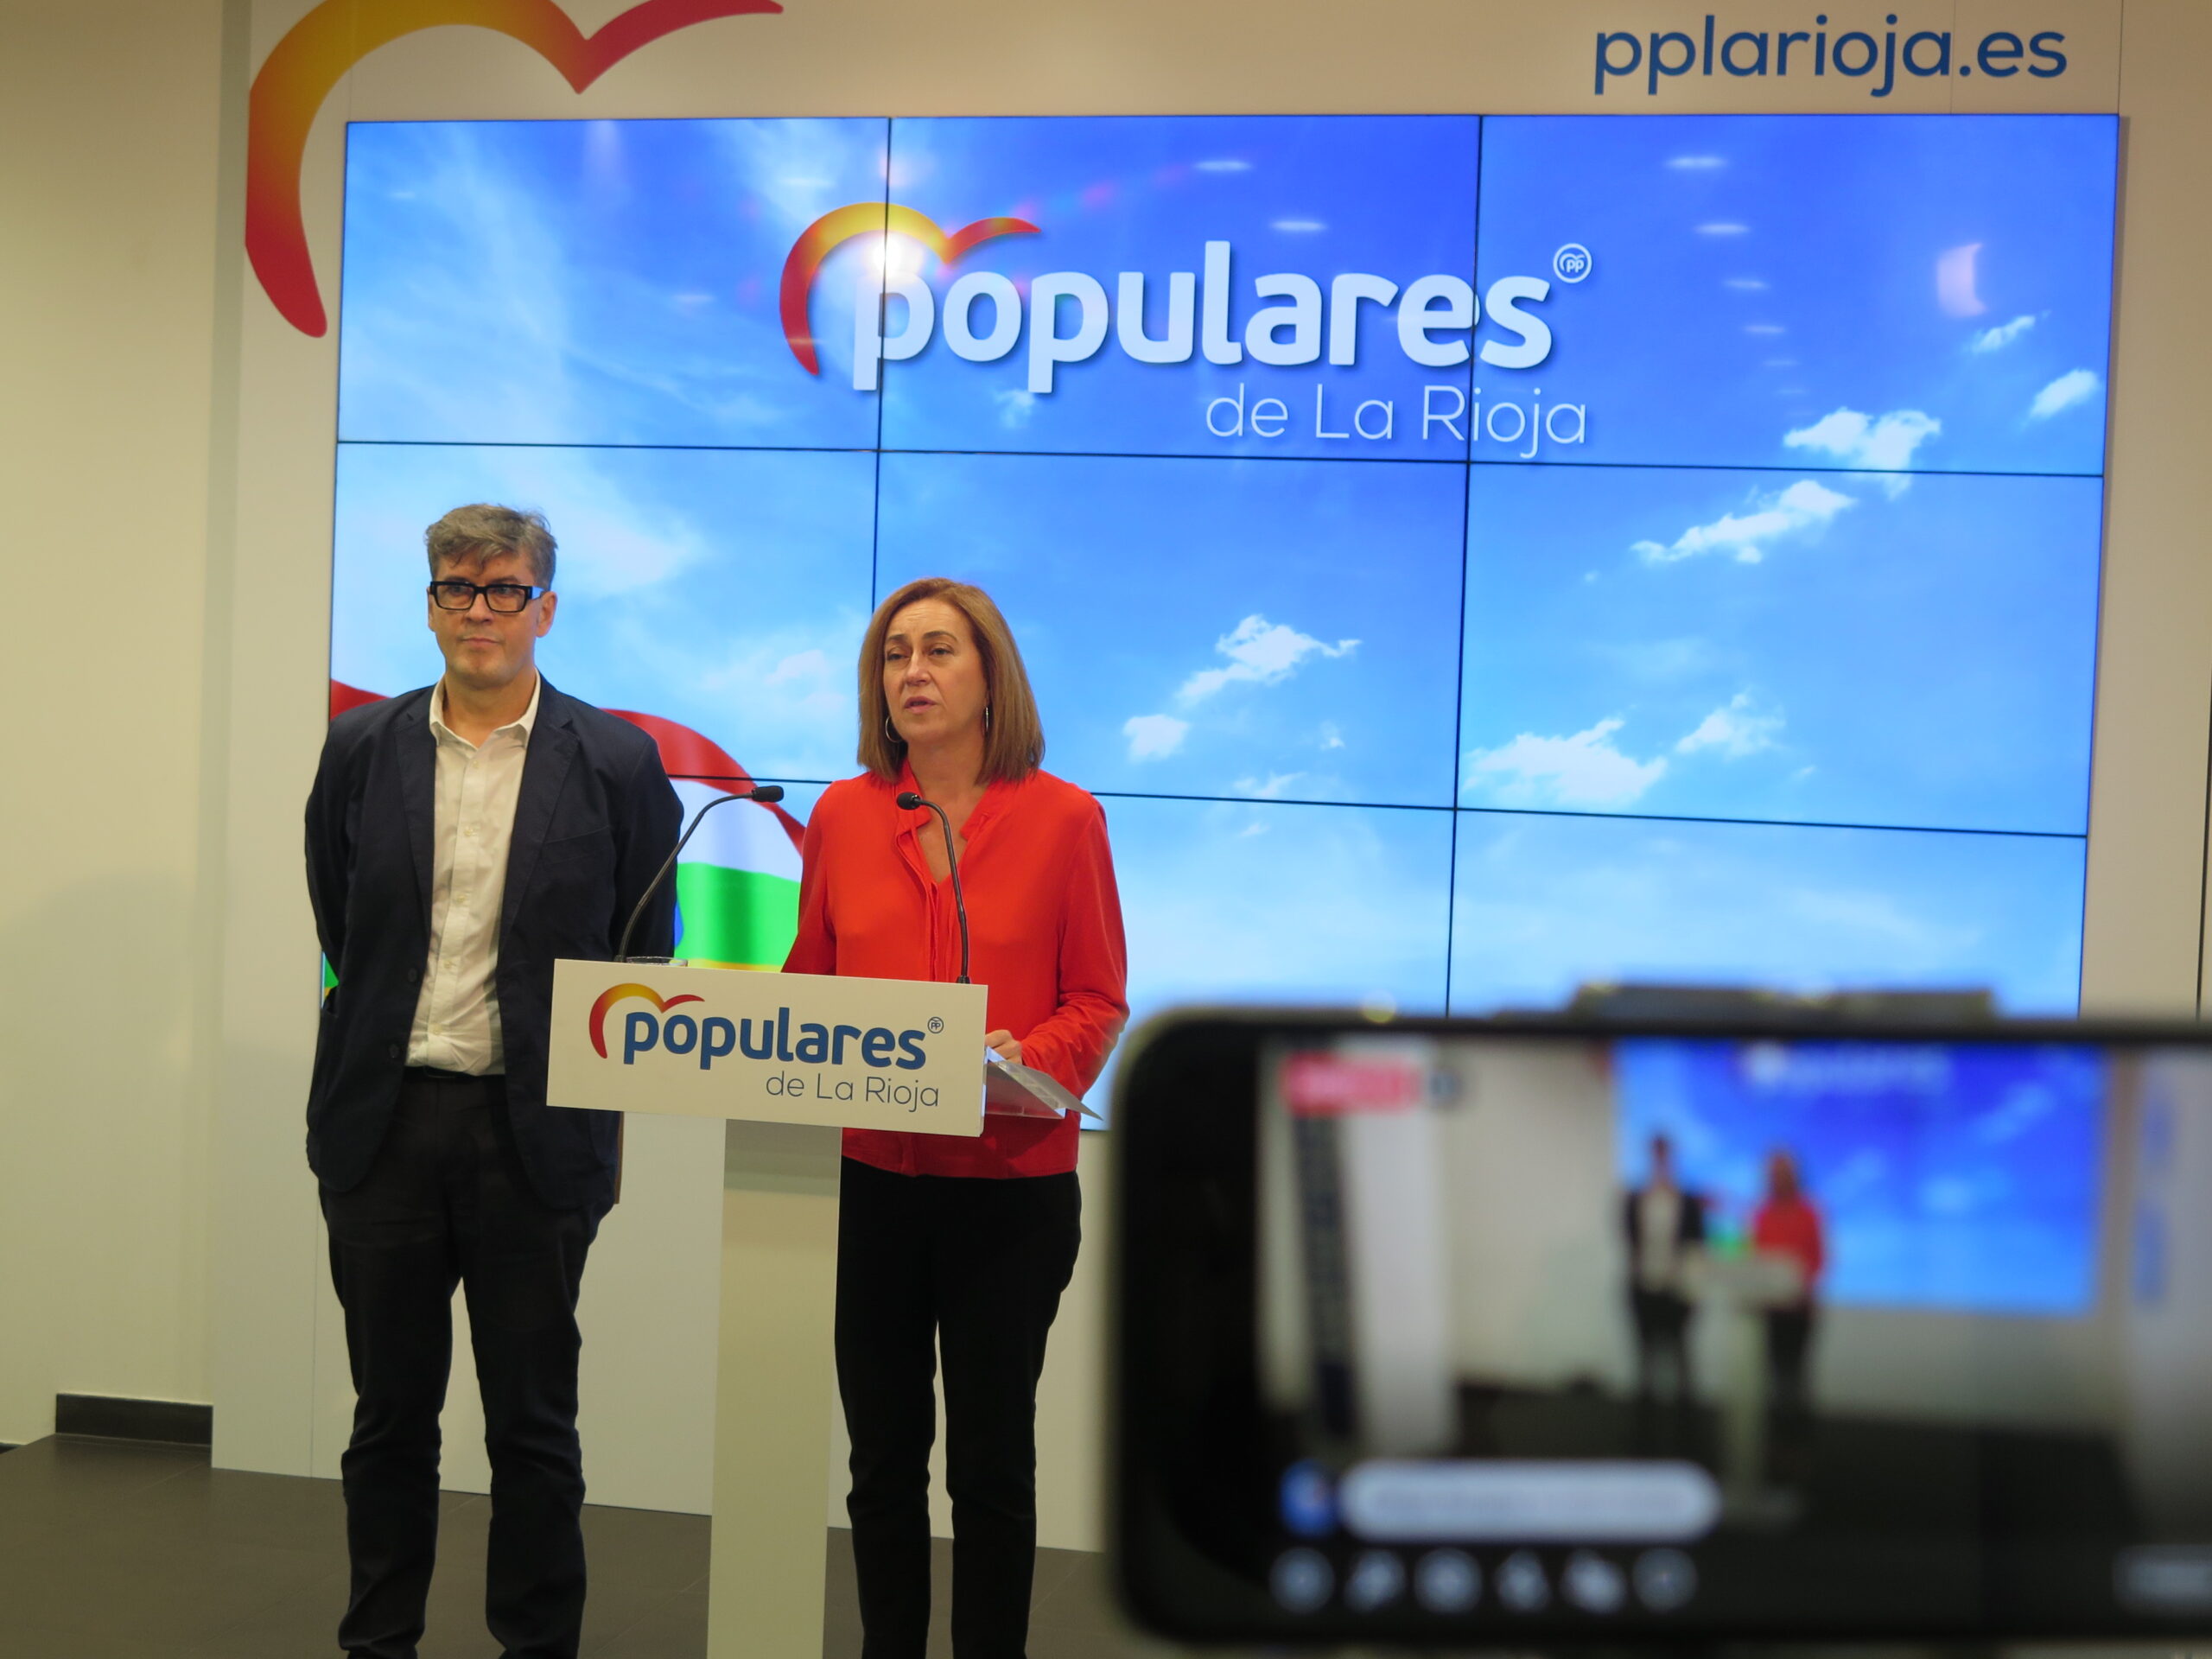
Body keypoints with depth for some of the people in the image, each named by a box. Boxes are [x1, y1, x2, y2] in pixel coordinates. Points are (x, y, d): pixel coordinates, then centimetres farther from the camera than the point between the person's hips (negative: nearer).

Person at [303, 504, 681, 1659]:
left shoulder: (616, 762, -2)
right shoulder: (361, 748, 5)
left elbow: (647, 955, 3)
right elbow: (338, 926, 15)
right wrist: (386, 1036, 13)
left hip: (533, 1131, -2)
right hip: (383, 1124, 2)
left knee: (533, 1423, 7)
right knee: (390, 1414, 12)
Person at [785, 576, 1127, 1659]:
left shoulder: (1063, 818, -2)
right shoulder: (842, 816, 6)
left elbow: (1098, 1003, -2)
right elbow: (807, 983, 11)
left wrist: (1028, 1056, -20)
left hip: (1013, 1189, -2)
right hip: (873, 1181, 3)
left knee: (991, 1458, 7)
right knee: (883, 1456, 10)